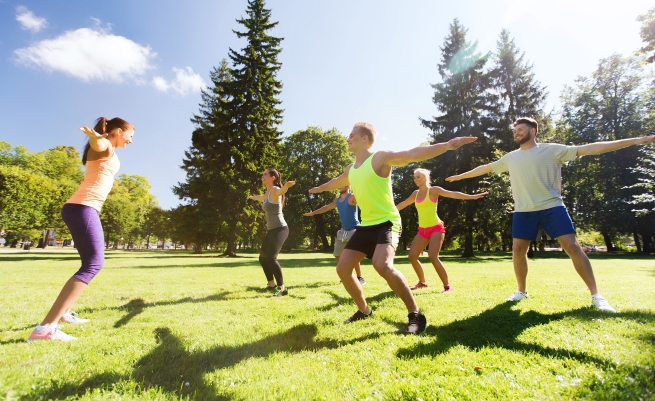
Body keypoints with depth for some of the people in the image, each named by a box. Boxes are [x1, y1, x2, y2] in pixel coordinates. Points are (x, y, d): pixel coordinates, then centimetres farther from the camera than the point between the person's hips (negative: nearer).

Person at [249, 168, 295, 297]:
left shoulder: (275, 190, -11)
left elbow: (281, 191, -37)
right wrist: (252, 197, 61)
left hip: (280, 229, -10)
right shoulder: (267, 193, 16)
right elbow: (261, 198, 41)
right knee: (263, 257, 16)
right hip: (271, 230, 10)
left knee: (271, 257, -20)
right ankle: (271, 285, 29)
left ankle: (282, 288, -11)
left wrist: (286, 185, -61)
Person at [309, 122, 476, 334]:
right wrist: (319, 188, 52)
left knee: (382, 265, -32)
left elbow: (413, 154, -22)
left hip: (386, 223, -8)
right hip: (365, 225, 8)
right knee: (342, 269, 4)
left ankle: (416, 315, -13)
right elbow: (336, 182, 35)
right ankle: (364, 310, 25)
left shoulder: (380, 158, -10)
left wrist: (446, 145, -33)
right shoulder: (351, 169, 14)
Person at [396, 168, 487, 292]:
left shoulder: (434, 190, -4)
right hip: (422, 230, 6)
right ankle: (422, 282, 19)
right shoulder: (416, 194, 12)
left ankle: (447, 286, -8)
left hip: (436, 228, -6)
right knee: (412, 256, 0)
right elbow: (403, 204, 24)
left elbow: (452, 194, -14)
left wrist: (472, 196, -27)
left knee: (433, 256, -21)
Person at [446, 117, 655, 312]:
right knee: (518, 249, 0)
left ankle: (595, 295, 5)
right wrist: (460, 176, 24)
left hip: (552, 207, -3)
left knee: (573, 247, -8)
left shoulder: (552, 150, -1)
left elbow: (589, 148, -6)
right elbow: (486, 167, 19)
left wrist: (636, 140, -11)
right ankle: (522, 291, 18)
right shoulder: (510, 158, 10)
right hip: (523, 211, 3)